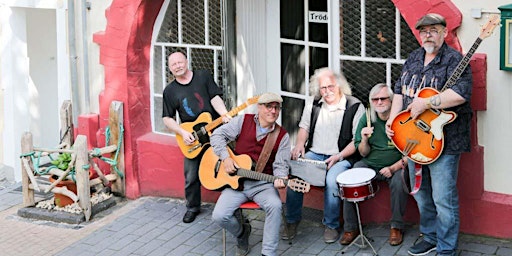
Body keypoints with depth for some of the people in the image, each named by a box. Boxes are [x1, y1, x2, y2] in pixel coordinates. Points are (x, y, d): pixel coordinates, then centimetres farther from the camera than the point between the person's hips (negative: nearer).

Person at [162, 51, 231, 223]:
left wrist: (224, 115, -23)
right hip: (191, 139, 1)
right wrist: (183, 133, -10)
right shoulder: (170, 91, 4)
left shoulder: (204, 77, 3)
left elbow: (215, 98, -5)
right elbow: (167, 119, 4)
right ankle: (193, 207, 23)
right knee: (191, 177, 3)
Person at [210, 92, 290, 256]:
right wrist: (225, 157, -10)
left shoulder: (282, 136, 3)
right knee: (219, 216, -19)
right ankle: (242, 232, 16)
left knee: (275, 205, -34)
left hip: (263, 184, -1)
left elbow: (280, 164, -1)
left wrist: (280, 179, -24)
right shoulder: (243, 121, 3)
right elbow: (217, 135, 4)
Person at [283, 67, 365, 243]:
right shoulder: (313, 104, 10)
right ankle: (292, 220, -5)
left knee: (332, 180, -34)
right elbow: (304, 127, 21)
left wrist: (338, 157, -18)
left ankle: (331, 225, -12)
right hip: (314, 154, 4)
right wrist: (300, 144, 1)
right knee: (294, 174, -23)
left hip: (341, 157, -4)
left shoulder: (355, 107, -6)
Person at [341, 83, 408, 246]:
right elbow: (363, 153, 4)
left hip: (395, 165, -3)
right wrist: (364, 139, -17)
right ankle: (351, 228, -6)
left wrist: (394, 168, -20)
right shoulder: (366, 119, 0)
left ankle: (397, 227, -11)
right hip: (369, 164, 3)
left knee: (398, 183, -33)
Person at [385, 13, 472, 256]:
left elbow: (461, 93, -26)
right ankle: (430, 237, 35)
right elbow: (400, 90, 18)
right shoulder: (413, 59, 12)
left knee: (443, 199, -4)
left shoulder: (454, 60, -12)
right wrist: (392, 119, 5)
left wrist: (425, 103, -26)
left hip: (443, 142, -8)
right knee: (421, 194, 18)